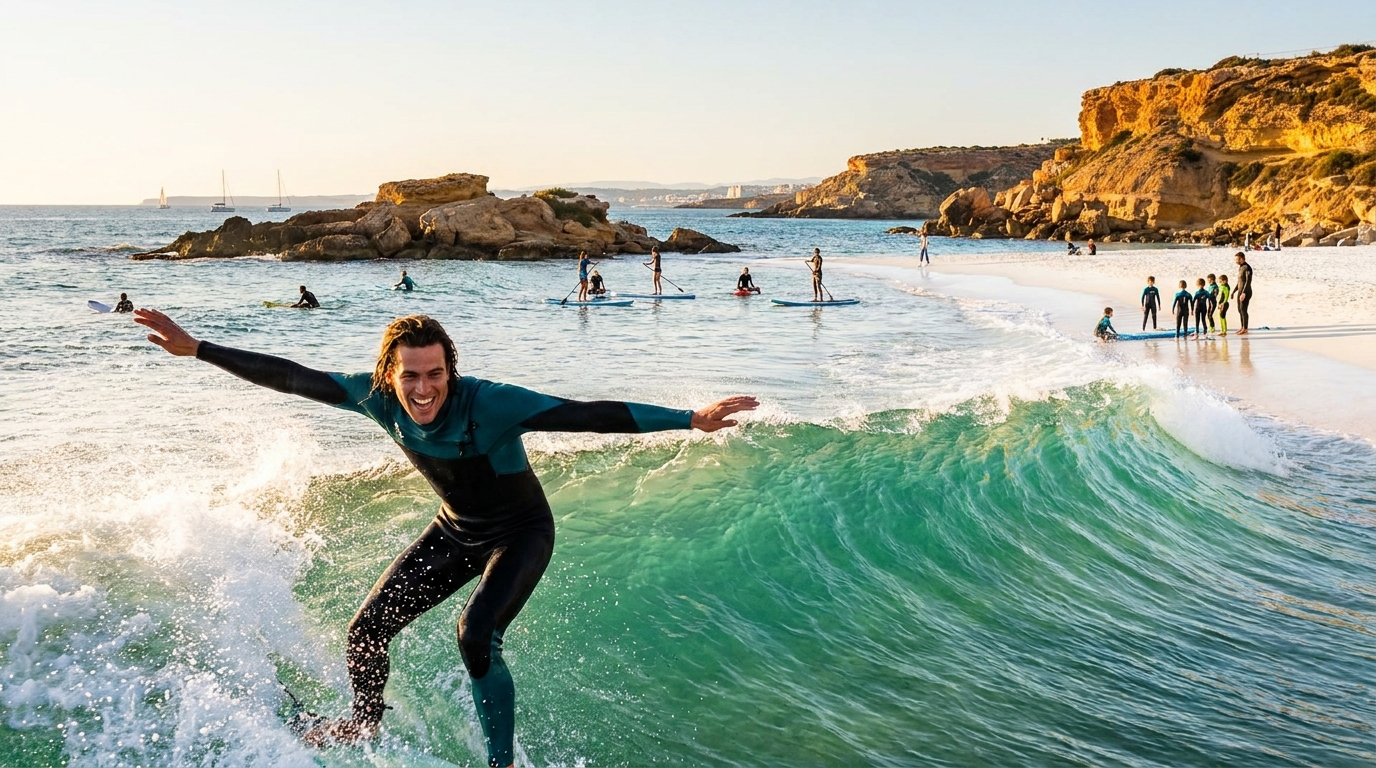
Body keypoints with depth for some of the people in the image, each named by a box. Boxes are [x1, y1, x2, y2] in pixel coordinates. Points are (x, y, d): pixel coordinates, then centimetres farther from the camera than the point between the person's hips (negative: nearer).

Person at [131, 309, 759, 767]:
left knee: (476, 632, -30)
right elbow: (292, 378, -13)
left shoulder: (490, 404, -35)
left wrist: (691, 419, -45)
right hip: (454, 531, 6)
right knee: (366, 631, 7)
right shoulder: (378, 398, -19)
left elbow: (587, 415, -39)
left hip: (520, 533, -6)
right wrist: (196, 349, -15)